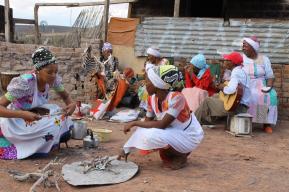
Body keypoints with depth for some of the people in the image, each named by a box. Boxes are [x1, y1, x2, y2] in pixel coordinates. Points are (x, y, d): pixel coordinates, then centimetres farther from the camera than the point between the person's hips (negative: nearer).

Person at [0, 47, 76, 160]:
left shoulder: (53, 79, -14)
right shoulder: (24, 83, -31)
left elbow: (65, 97, 2)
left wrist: (72, 104, -21)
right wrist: (23, 114, -46)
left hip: (36, 115, 7)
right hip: (15, 121, -7)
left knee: (60, 119, -17)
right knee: (52, 126, -28)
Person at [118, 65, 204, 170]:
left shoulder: (176, 97, -29)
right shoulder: (152, 99, -6)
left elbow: (162, 125, -31)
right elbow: (147, 123, -1)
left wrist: (134, 123, -24)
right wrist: (127, 148, -4)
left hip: (189, 136, -7)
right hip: (172, 133, 8)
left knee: (151, 135, -28)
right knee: (141, 131, -9)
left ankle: (181, 156, -3)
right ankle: (169, 154, 9)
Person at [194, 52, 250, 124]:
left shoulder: (236, 72, -19)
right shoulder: (240, 70, 12)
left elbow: (231, 89, -33)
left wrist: (223, 88, -15)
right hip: (242, 105, 10)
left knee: (207, 101, 1)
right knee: (215, 97, 24)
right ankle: (207, 120, 30)